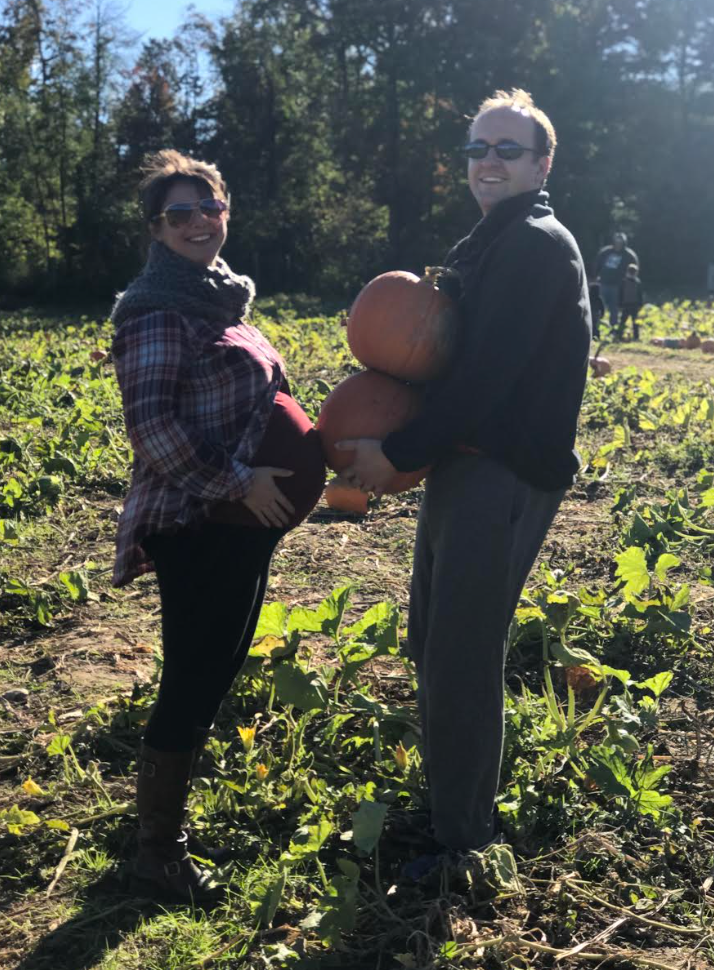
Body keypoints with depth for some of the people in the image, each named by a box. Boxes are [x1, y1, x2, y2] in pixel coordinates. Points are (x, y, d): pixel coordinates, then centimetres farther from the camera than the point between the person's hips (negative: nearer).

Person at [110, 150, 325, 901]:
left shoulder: (220, 297, 14)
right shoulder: (157, 309, -13)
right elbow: (150, 422, -22)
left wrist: (288, 463, 8)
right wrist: (236, 481, -22)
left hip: (239, 521, 9)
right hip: (193, 525, -9)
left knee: (216, 672, 16)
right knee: (192, 681, -3)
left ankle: (170, 818, 33)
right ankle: (157, 848, 15)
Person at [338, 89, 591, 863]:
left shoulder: (537, 246, -13)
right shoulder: (489, 245, 19)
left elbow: (488, 373, -22)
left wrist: (396, 453, -18)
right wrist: (393, 442, 3)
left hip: (504, 475, -10)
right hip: (463, 464, 10)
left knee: (462, 659, -4)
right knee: (431, 643, 19)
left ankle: (462, 837, 12)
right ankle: (443, 796, 38)